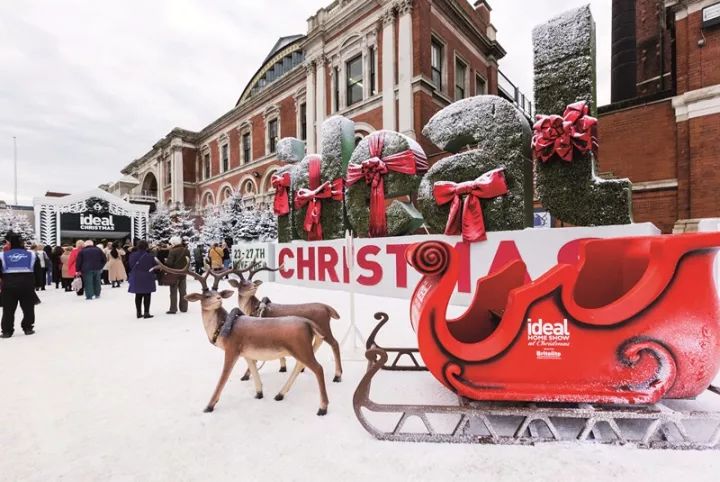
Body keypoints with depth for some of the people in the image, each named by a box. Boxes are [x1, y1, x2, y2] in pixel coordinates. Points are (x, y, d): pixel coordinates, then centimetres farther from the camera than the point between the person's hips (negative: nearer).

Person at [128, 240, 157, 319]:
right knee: (147, 296, 3)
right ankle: (146, 313, 3)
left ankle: (139, 313, 18)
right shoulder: (150, 256, -15)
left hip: (136, 278, 4)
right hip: (147, 278, -4)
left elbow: (130, 266, 9)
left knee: (138, 296, 13)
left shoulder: (133, 255, -2)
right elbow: (155, 266, -6)